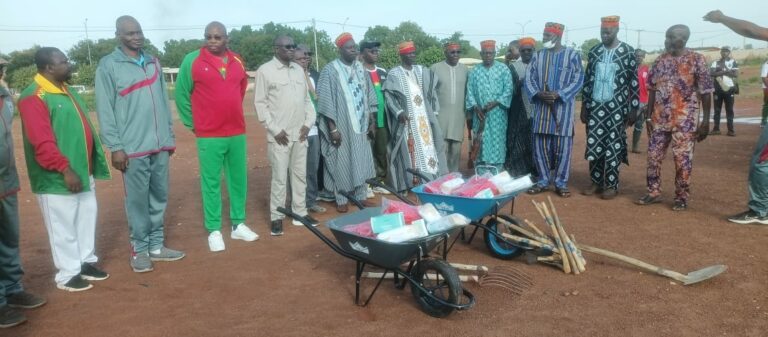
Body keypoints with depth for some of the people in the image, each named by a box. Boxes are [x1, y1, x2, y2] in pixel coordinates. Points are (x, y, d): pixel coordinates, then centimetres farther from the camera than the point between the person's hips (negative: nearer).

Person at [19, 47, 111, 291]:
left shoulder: (67, 91, 13)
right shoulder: (34, 97, -16)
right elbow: (41, 143, -23)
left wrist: (94, 164, 16)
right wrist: (65, 168, -26)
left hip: (83, 172, 9)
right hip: (57, 178, -9)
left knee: (87, 219, 17)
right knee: (63, 226, 2)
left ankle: (86, 263, 32)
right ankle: (67, 274, 15)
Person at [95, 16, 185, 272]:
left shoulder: (153, 62, 12)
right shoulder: (108, 66, -5)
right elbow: (105, 110, -8)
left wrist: (170, 135, 14)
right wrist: (115, 147, -11)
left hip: (160, 146, 6)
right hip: (133, 149, -5)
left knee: (159, 198, 12)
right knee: (137, 201, 1)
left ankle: (156, 245, 24)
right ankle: (139, 249, 15)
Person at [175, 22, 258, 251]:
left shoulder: (237, 61, 8)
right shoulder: (192, 61, -4)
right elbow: (181, 95, 1)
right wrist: (192, 124, 3)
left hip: (238, 133, 4)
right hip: (209, 136, -4)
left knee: (239, 180, 10)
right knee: (211, 183, 1)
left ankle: (238, 225, 22)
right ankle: (214, 231, 10)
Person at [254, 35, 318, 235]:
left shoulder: (299, 70, 12)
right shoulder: (265, 70, -4)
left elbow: (307, 99, 15)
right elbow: (260, 103, -7)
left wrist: (308, 123, 3)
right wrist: (275, 129, -11)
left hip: (300, 133, 5)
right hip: (279, 135, -5)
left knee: (300, 175, 11)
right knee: (279, 177, -2)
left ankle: (300, 212, 21)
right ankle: (276, 217, 8)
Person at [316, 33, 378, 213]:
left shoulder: (360, 68, 7)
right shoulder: (330, 70, -11)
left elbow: (368, 94, 15)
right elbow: (326, 102, -13)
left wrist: (371, 120, 12)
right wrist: (333, 128, -17)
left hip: (360, 125, 5)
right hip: (341, 126, -5)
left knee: (361, 161, 11)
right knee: (342, 163, 3)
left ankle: (360, 196, 24)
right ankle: (341, 200, 15)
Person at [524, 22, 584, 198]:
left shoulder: (572, 55, 1)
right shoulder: (537, 56, 10)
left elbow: (578, 80, -5)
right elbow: (529, 79, 6)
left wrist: (559, 94, -18)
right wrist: (538, 94, -14)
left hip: (563, 108, -3)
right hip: (541, 108, 3)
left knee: (562, 146, -1)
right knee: (540, 146, 5)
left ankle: (561, 183, 9)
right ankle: (543, 181, 17)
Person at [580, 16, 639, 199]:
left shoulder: (628, 52, -3)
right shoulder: (594, 52, 8)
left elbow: (634, 82, -3)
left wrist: (633, 109, -6)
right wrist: (584, 107, 9)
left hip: (616, 107, -4)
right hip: (595, 106, 4)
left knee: (613, 146, 0)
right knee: (593, 145, 5)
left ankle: (612, 185, 10)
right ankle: (597, 182, 16)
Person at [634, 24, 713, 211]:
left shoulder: (697, 60, -6)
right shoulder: (660, 61, 7)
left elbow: (706, 92, -6)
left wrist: (706, 121, -9)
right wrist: (649, 116, 8)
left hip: (684, 120, -5)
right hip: (660, 119, 5)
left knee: (683, 159, 2)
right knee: (653, 156, 7)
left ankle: (682, 197, 14)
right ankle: (654, 192, 20)